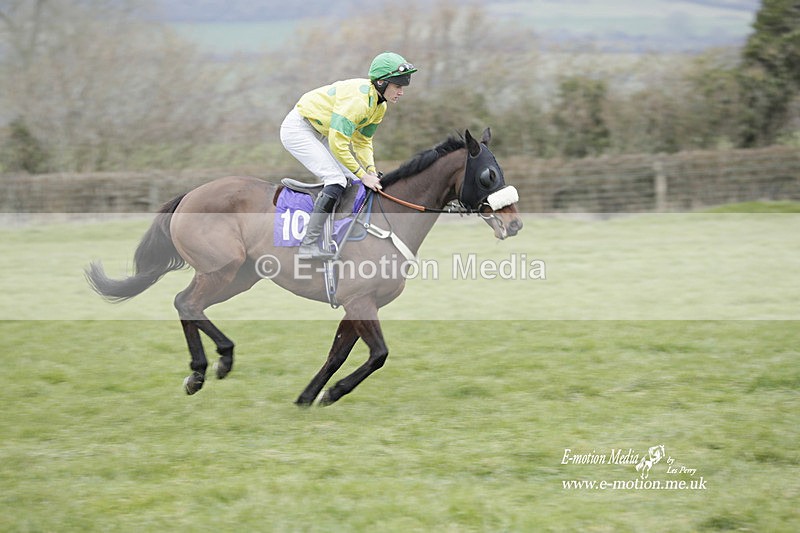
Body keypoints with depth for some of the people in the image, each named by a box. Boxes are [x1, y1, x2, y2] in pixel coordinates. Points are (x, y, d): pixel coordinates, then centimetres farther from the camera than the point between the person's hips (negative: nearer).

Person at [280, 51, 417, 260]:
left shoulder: (379, 105, 0)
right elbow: (338, 143, -30)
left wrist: (371, 172, -6)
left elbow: (362, 141, 9)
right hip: (297, 130, -10)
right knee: (337, 179, -19)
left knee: (350, 178, 7)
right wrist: (363, 175, -23)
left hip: (318, 132, 10)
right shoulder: (358, 99, -30)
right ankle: (308, 244, -20)